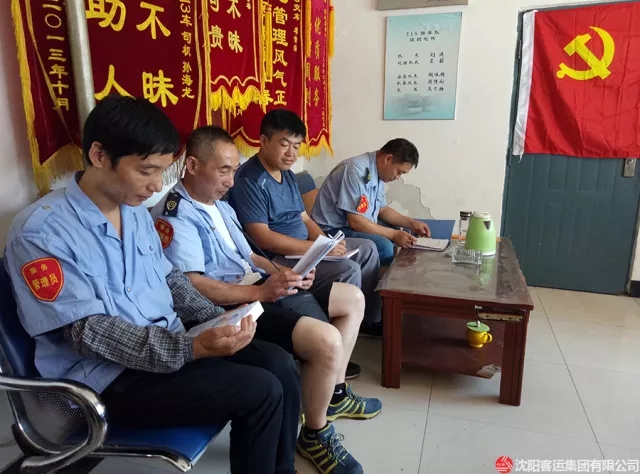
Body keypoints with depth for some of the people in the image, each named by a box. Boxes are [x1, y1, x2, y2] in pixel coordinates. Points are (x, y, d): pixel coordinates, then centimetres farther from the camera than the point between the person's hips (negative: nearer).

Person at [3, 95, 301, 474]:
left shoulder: (136, 211, 6)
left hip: (172, 342, 7)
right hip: (109, 376, -7)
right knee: (260, 392, -18)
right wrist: (192, 348, -30)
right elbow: (89, 332, -21)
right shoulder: (42, 232, -18)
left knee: (280, 366, -5)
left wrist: (217, 319, -3)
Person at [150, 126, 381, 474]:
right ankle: (315, 435, 0)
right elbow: (193, 286, -23)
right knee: (327, 341, -29)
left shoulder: (220, 205, 17)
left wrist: (280, 271, -1)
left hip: (258, 286, 11)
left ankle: (334, 394, 25)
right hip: (232, 307, -10)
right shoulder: (176, 216, -14)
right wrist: (261, 292, -28)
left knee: (354, 299, 12)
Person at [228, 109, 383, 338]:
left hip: (304, 248, 10)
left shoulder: (288, 174, 13)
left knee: (367, 249, 10)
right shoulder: (249, 180, -17)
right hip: (276, 258, -10)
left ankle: (371, 318, 18)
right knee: (348, 270, -26)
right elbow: (263, 238, -25)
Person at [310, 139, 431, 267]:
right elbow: (355, 222, -27)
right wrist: (394, 234, -21)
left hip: (353, 225, 10)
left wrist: (411, 223, 3)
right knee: (384, 246, -28)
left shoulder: (377, 172, 4)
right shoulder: (356, 170, -24)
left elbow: (382, 209, 16)